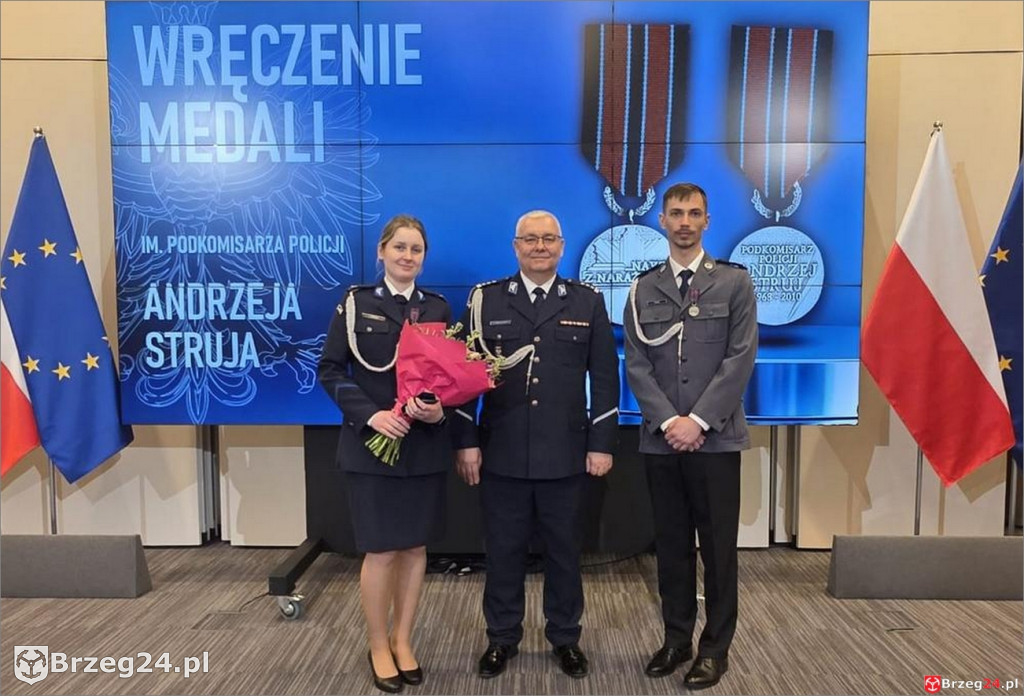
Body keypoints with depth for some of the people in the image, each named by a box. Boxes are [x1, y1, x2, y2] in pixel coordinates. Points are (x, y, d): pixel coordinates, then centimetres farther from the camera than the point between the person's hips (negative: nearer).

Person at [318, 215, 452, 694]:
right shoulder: (356, 303, -1)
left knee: (415, 547, 11)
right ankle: (378, 646, 24)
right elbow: (330, 370, -4)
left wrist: (440, 409, -13)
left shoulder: (439, 308, 7)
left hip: (426, 446, 3)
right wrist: (371, 414, -17)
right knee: (381, 551, 3)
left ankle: (402, 640, 29)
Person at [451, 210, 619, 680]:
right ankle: (502, 638, 31)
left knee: (564, 551, 13)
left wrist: (602, 442, -1)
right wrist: (466, 442, -3)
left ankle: (565, 638, 32)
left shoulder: (588, 301, 4)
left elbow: (604, 378, 3)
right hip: (501, 455, 0)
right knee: (503, 551, 12)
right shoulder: (485, 299, 3)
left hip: (566, 455, 1)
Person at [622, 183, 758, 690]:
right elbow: (636, 365, 3)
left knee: (718, 547, 6)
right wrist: (668, 421, -10)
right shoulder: (643, 290, 9)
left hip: (716, 438, -2)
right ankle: (676, 638, 25)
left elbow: (741, 358, -5)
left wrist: (698, 420, -13)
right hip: (660, 439, 2)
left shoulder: (735, 282, 3)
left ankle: (714, 647, 21)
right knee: (670, 545, 11)